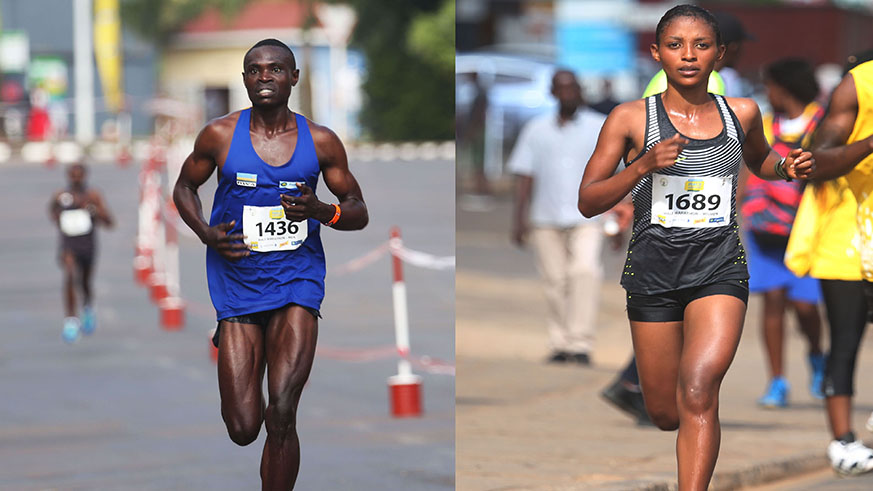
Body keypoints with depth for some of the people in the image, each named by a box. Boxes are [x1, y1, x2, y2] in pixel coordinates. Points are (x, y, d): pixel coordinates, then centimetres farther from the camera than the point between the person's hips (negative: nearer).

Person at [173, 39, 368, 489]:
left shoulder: (320, 142, 2)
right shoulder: (220, 135, 0)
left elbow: (359, 212, 9)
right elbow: (184, 187, 16)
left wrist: (322, 212, -14)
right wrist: (206, 234, -4)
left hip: (297, 279, 0)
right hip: (238, 280, 0)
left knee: (281, 417, -16)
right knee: (243, 429, -1)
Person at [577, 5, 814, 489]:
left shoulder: (742, 114, 6)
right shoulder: (631, 118, -2)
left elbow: (759, 161, 29)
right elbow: (588, 202, -4)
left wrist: (787, 166, 6)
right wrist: (644, 165, -19)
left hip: (719, 267, 0)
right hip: (653, 269, 0)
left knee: (697, 391, -22)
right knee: (666, 415, 9)